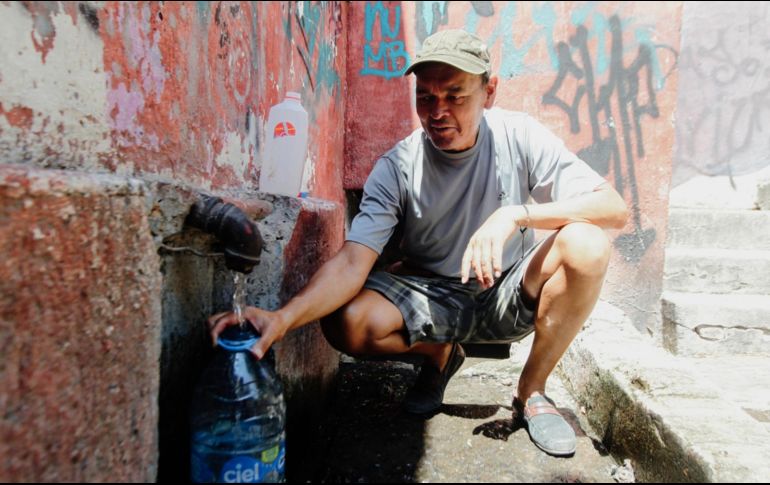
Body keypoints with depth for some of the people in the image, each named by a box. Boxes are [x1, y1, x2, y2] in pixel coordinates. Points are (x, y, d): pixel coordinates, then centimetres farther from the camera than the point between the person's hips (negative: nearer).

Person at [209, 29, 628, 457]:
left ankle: (531, 392, -5)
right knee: (346, 322, -27)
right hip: (432, 294, 0)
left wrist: (516, 214, -33)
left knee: (586, 244, -27)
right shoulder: (397, 168, -15)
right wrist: (284, 317, -42)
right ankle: (440, 354, 9)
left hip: (509, 295, 1)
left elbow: (615, 208, -18)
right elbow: (351, 263, -24)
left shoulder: (518, 137, -13)